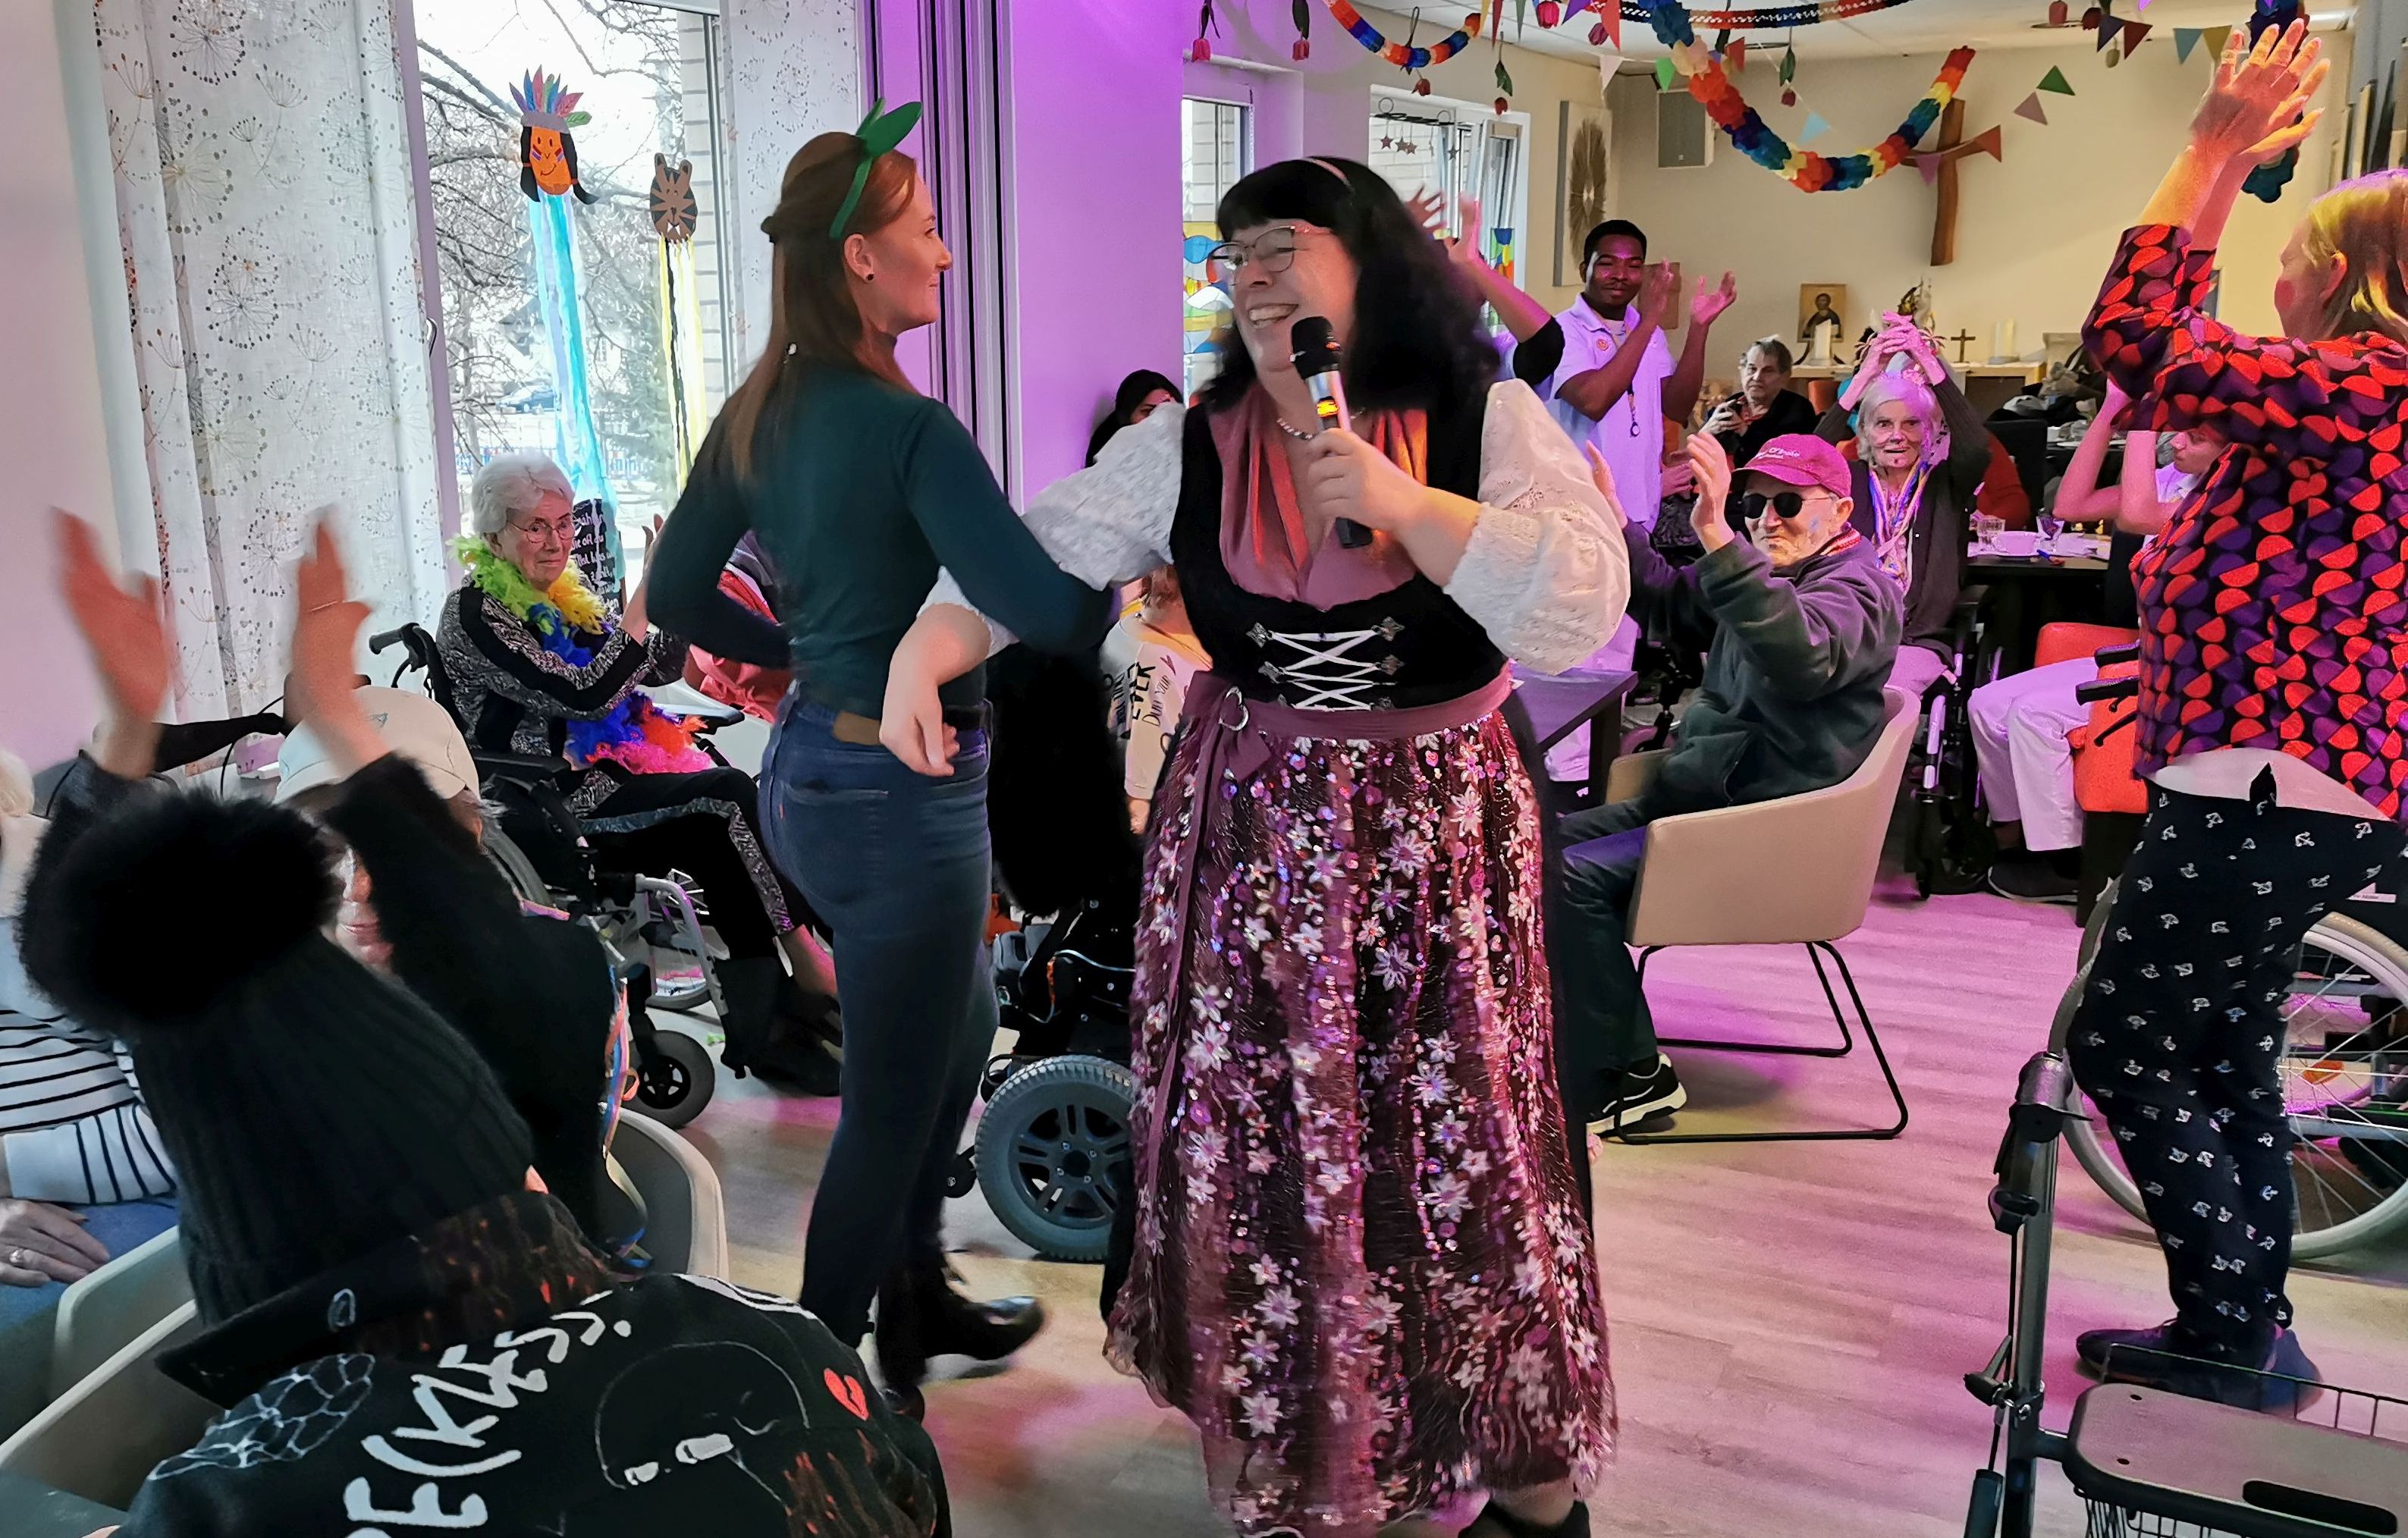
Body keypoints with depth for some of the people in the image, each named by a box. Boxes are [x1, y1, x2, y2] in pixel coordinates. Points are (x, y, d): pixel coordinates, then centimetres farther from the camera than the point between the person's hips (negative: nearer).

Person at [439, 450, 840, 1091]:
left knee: (720, 840, -21)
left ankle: (764, 1030, -20)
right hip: (552, 799, -7)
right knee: (733, 795, -23)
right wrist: (647, 590, -21)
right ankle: (812, 975, -18)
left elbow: (658, 668, 15)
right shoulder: (476, 613, -9)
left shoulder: (564, 596, 15)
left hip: (605, 770, 7)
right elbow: (586, 694, -21)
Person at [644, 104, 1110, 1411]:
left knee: (961, 1027, 27)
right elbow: (1053, 618, -30)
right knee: (890, 1108, 7)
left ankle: (914, 1296, 42)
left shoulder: (758, 413, 5)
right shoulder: (910, 430, -21)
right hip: (899, 794, -9)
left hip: (805, 767, 9)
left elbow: (677, 592, 14)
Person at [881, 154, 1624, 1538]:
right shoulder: (1187, 448, -1)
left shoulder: (1489, 421, -5)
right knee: (1260, 1146, 7)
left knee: (1460, 1140, 5)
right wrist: (923, 649, -19)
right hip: (1249, 838, 2)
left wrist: (1403, 504, -22)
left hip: (1439, 838, -1)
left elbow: (1584, 609, -15)